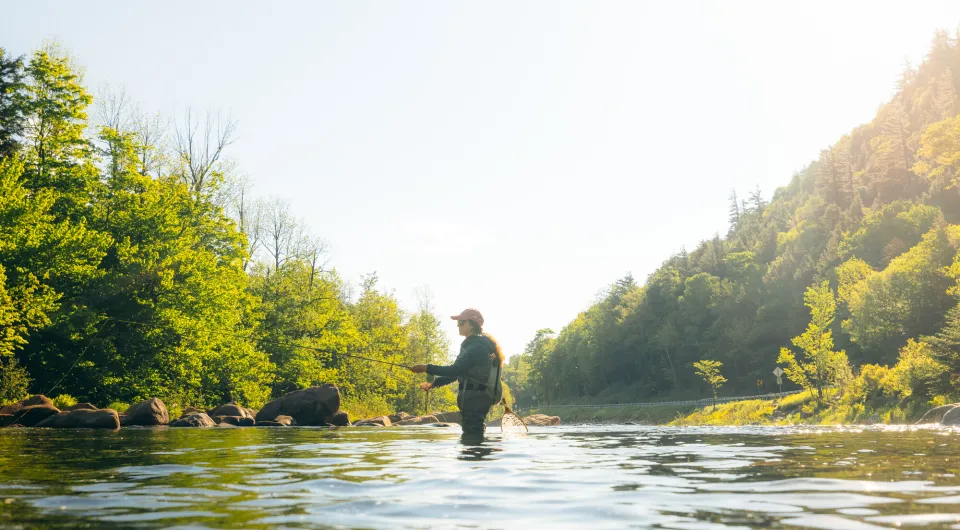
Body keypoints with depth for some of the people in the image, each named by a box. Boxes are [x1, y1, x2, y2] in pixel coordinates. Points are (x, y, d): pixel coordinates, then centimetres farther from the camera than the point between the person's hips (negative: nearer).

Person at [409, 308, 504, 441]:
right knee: (474, 435, 15)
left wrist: (426, 368, -20)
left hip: (475, 399, -11)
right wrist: (433, 384, 9)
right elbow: (457, 372, 20)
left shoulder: (477, 346, -16)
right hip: (476, 397, 11)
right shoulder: (471, 344, 18)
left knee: (471, 435, -11)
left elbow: (455, 370, -24)